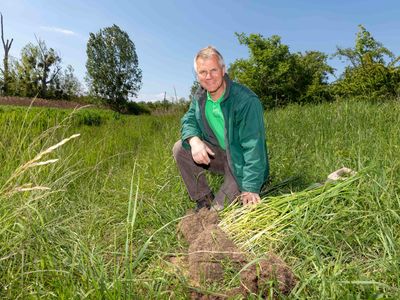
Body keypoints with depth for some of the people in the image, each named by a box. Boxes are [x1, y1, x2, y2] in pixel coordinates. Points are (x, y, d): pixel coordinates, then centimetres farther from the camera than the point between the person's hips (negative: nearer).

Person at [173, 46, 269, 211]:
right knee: (180, 148, -11)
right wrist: (194, 140, -24)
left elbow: (253, 147, -28)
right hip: (218, 153, 6)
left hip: (241, 163, -6)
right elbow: (189, 120, 1)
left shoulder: (246, 101, -26)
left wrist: (251, 188, -31)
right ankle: (204, 199, -1)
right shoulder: (200, 95, -3)